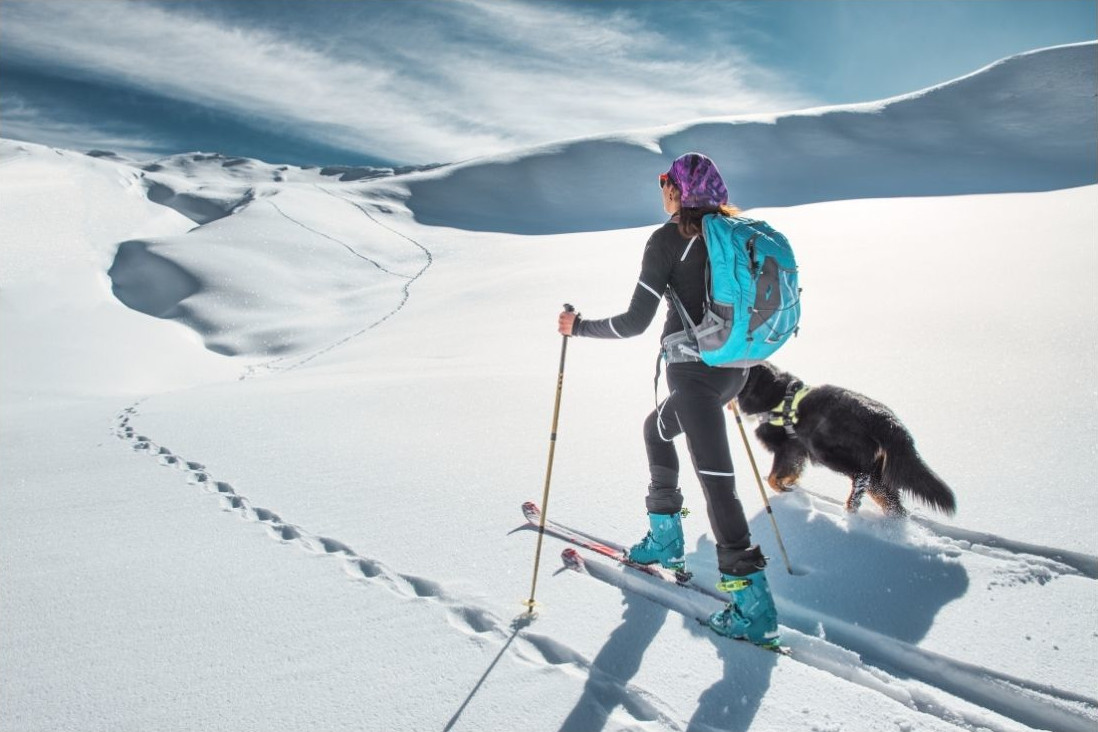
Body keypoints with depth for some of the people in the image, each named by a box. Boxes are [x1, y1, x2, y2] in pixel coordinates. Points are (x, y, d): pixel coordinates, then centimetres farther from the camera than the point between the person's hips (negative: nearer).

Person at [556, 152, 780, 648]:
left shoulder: (668, 239, -9)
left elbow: (635, 322, -12)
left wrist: (578, 327, 2)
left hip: (694, 369, -8)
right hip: (734, 366, 8)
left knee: (717, 481, -7)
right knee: (657, 428, 29)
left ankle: (754, 608, -5)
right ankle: (665, 539, 34)